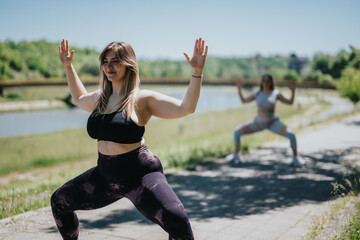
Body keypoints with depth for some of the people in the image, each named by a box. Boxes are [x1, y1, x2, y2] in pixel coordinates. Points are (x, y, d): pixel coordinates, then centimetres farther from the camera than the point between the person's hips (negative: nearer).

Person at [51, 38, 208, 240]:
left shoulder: (142, 99, -11)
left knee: (177, 220, -30)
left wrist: (197, 72, -28)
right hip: (106, 175, 7)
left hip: (140, 175, -7)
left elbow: (186, 108, -19)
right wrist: (68, 67, 29)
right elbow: (79, 99, 31)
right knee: (59, 201, 17)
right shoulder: (100, 98, 7)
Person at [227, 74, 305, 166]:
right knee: (236, 131, -11)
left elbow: (290, 102, -6)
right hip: (258, 123, 2)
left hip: (272, 122, -2)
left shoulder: (275, 93, -6)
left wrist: (293, 91, -18)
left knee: (292, 135, -24)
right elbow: (244, 101, 6)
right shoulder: (257, 93, -1)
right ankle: (236, 155, 6)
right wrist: (239, 89, -3)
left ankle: (295, 158, -6)